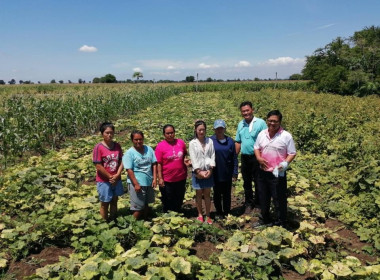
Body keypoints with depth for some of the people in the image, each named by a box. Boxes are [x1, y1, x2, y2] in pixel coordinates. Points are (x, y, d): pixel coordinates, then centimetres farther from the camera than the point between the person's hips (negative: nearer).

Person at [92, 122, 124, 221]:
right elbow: (98, 166, -16)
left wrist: (117, 175, -12)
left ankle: (114, 220, 34)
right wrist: (110, 177, -12)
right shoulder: (98, 147, -15)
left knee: (114, 201, 18)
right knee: (105, 203, 10)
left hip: (117, 179, 5)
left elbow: (121, 161, 0)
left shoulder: (117, 146, 0)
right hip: (104, 181, -5)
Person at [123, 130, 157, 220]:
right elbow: (129, 170, -14)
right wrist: (136, 184, -17)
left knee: (146, 204, 19)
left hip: (149, 182, 5)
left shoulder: (149, 149, 1)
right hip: (137, 183, -5)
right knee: (138, 207, 3)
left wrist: (154, 178, -2)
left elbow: (154, 164, 4)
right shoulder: (129, 153, -12)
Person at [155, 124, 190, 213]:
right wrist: (160, 178, -13)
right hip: (167, 180, -3)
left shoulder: (181, 142, -1)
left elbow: (185, 154, 15)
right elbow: (158, 163, -10)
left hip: (181, 178, 4)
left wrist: (185, 160, -7)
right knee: (168, 202, 13)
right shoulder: (160, 146, -11)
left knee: (179, 200, 20)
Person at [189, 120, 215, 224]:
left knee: (207, 194, 9)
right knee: (199, 193, 11)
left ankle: (208, 215, 19)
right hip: (198, 172, -1)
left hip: (208, 172, 1)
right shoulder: (192, 143, -5)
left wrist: (210, 169, -10)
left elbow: (212, 156, -1)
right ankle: (200, 214, 24)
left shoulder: (210, 141, 0)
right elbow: (193, 159, -9)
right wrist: (199, 172, -15)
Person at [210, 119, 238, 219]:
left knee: (227, 194, 12)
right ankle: (219, 213, 28)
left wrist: (235, 173, 0)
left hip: (227, 174, 1)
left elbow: (234, 158, 2)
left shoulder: (230, 141, -1)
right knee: (217, 194, 12)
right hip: (216, 174, -1)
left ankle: (227, 212, 27)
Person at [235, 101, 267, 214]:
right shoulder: (240, 124, 7)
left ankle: (258, 204, 24)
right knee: (246, 183, 15)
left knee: (258, 182, 8)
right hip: (244, 157, 5)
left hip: (257, 157, -5)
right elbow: (238, 142, 11)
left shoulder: (260, 122, -9)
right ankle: (249, 204, 30)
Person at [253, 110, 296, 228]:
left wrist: (285, 164, -25)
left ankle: (281, 224, 23)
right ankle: (265, 220, 39)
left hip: (278, 174, -5)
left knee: (279, 200, 6)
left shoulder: (286, 136, -11)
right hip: (263, 172, 5)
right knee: (263, 198, 19)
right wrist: (258, 158, -6)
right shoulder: (262, 134, 3)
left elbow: (292, 153, -8)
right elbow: (256, 148, 14)